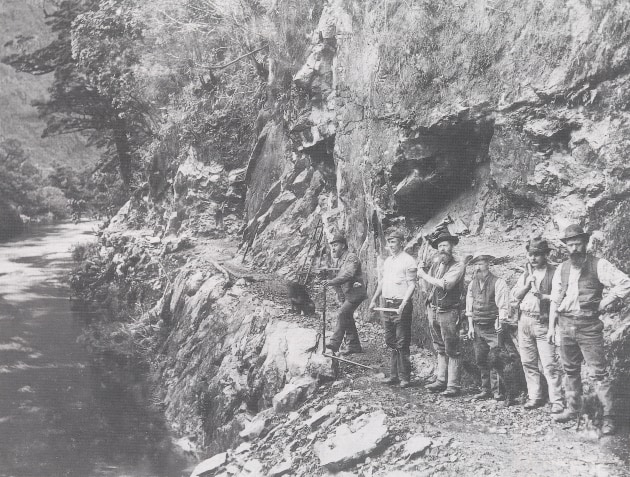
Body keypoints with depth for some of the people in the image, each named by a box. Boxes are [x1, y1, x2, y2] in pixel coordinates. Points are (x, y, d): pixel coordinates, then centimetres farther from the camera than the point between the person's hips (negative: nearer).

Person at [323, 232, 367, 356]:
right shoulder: (338, 260, 15)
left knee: (342, 315, -19)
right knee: (347, 319, 10)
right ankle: (354, 345, 17)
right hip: (345, 295, 9)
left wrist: (332, 282, -36)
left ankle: (335, 343, -22)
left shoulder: (351, 258, -13)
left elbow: (348, 275, -28)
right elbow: (337, 275, 22)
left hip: (355, 293, -9)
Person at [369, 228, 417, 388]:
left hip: (401, 306, -8)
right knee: (391, 342, 11)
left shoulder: (408, 261, -8)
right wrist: (374, 300, 18)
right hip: (387, 306, 8)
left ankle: (405, 377, 1)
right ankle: (394, 375, 19)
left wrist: (403, 304, -23)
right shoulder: (387, 261, 16)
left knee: (402, 344, -5)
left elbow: (412, 285, -13)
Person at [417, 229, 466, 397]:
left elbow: (446, 284, -23)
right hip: (433, 309, 7)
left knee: (451, 350, -2)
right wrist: (422, 269, -1)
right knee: (440, 348, 15)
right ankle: (441, 380, 23)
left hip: (449, 312, -7)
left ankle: (453, 385, 1)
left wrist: (424, 275, -14)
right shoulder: (435, 262, 9)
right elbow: (428, 285, 13)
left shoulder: (458, 265, -10)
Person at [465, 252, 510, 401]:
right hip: (477, 327, 6)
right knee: (480, 360, 8)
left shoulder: (498, 283, -8)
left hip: (493, 327, -6)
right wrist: (470, 326, 12)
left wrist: (500, 323, -16)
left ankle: (498, 392, 0)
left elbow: (503, 306, -10)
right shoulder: (472, 284, 10)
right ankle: (485, 390, 18)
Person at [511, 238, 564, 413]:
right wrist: (527, 285, -3)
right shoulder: (525, 273, 16)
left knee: (550, 364, -9)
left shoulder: (554, 273, -3)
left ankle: (557, 401, -6)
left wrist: (543, 296, -19)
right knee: (528, 363, 9)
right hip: (524, 321, 6)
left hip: (543, 323, -6)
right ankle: (534, 397, 19)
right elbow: (514, 295, 10)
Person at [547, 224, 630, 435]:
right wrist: (551, 327, 9)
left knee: (599, 372, -4)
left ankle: (608, 416, 1)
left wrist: (604, 303, -11)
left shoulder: (598, 265, -6)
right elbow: (555, 300, 12)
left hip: (589, 325, -5)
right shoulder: (562, 269, 8)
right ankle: (572, 409, 25)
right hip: (565, 325, 5)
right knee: (570, 370, 13)